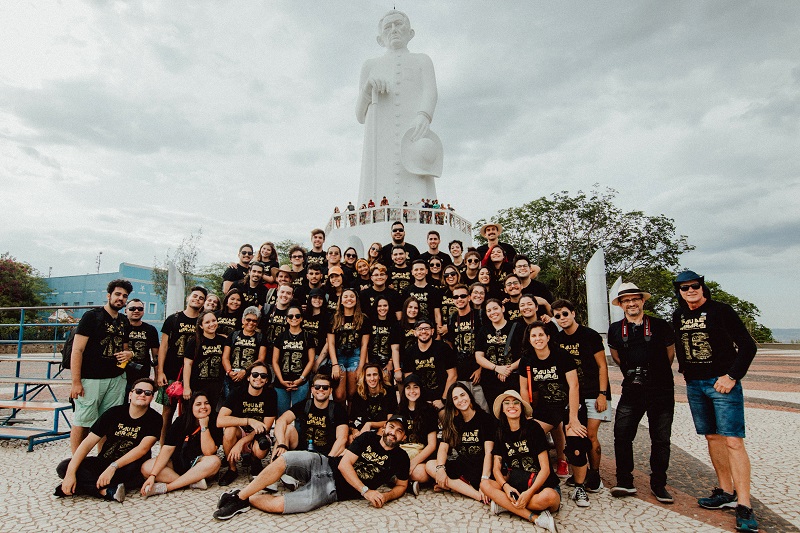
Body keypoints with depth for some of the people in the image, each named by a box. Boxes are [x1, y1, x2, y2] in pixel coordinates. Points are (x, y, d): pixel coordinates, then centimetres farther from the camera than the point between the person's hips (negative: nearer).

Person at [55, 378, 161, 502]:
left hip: (127, 467, -3)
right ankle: (108, 491, -27)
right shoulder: (114, 412, -3)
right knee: (64, 467, -16)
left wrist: (113, 467, -31)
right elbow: (87, 443, -7)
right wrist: (70, 473, -18)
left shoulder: (154, 419, -9)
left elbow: (143, 448, -21)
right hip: (103, 462, 3)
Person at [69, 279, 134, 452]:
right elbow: (77, 350, -8)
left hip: (116, 379, 5)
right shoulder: (92, 316, -4)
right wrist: (76, 382, -13)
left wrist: (128, 353, 0)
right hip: (91, 379, -5)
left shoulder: (124, 321, 15)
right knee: (82, 422, -1)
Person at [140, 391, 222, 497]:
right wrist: (153, 476, -23)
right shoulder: (182, 421, -6)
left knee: (214, 461, -34)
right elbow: (167, 449, -12)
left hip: (198, 465, -2)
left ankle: (165, 487, -28)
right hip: (178, 463, 2)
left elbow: (208, 452, -20)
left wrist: (204, 426, -26)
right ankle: (194, 483, -27)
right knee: (146, 468, -21)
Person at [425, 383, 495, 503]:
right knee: (430, 466, -21)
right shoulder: (452, 421, 11)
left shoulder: (485, 418, -4)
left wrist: (484, 480, -24)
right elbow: (443, 448, 2)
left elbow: (488, 452, -12)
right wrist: (440, 468, -19)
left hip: (481, 467, -6)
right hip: (462, 465, 6)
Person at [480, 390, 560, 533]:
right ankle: (535, 518, -24)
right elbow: (496, 468, 2)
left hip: (543, 485, -4)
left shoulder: (533, 428, -8)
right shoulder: (501, 433, 6)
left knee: (548, 496, -38)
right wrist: (506, 487, -19)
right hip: (516, 485, 5)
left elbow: (545, 468, -11)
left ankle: (505, 504, -18)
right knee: (484, 484, -20)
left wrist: (530, 492, -24)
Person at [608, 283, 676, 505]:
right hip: (631, 391, 1)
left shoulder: (660, 325, -2)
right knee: (622, 434, -6)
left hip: (661, 390, -1)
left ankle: (658, 484, 22)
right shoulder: (615, 329, 4)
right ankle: (624, 482, 7)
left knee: (661, 439, 7)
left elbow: (670, 353, 13)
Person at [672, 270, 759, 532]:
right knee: (712, 437, 12)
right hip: (694, 385, 6)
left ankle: (744, 506, -5)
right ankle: (726, 493, 23)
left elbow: (748, 346, -9)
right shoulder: (678, 316, 7)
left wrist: (732, 376, -15)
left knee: (733, 441, -9)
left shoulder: (721, 311, -8)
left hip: (722, 383, -6)